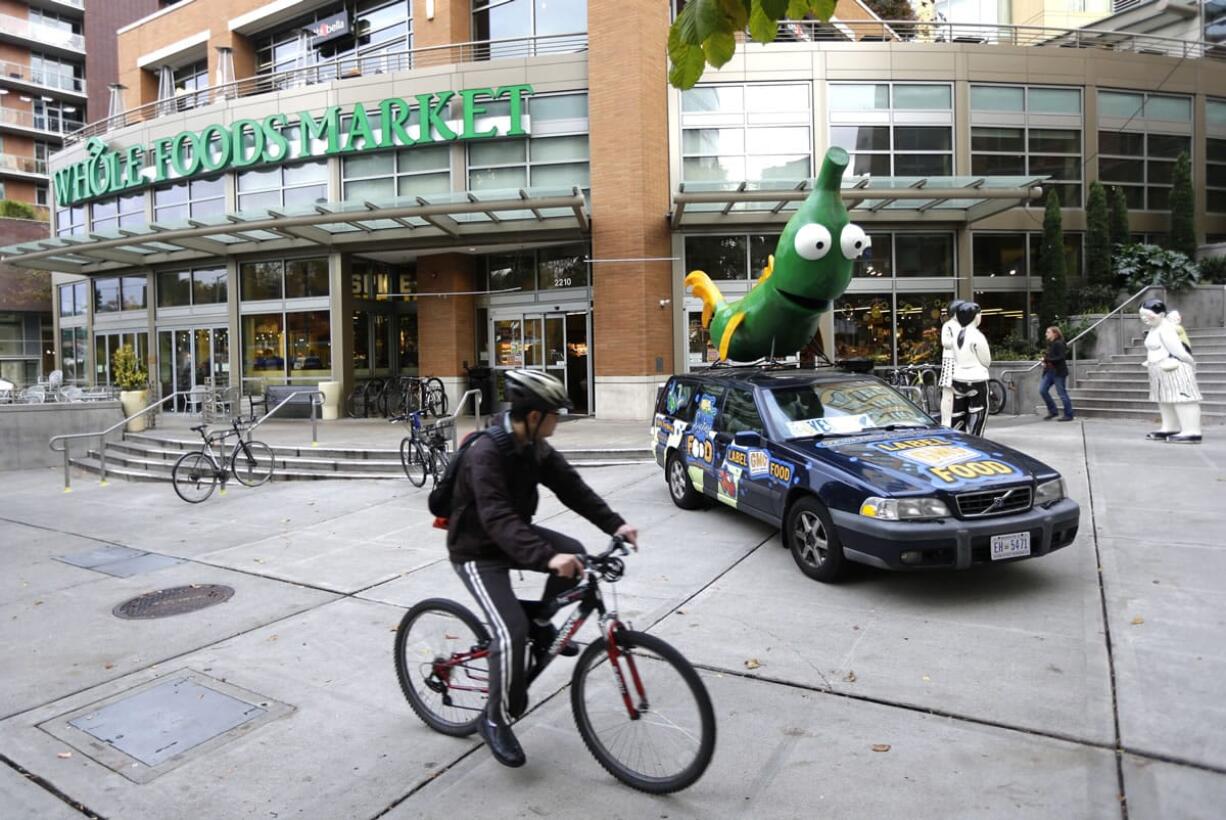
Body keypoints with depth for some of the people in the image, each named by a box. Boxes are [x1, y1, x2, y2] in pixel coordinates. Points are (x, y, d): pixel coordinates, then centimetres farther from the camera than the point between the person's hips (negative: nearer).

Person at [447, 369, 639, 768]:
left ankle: (540, 622, 13)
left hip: (514, 534, 8)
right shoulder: (486, 453, -30)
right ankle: (496, 719, 3)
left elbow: (570, 486, -6)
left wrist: (615, 524, -17)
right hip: (477, 549, -7)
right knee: (511, 630, -19)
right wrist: (547, 557, -53)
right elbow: (496, 518, -41)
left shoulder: (535, 447, -5)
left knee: (575, 552, -11)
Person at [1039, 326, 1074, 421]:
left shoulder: (1059, 344, -13)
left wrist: (1047, 359, -21)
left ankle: (1068, 415, 8)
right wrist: (1045, 362, 5)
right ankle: (1053, 411, 14)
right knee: (1042, 390, 2)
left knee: (1062, 393, -2)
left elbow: (1061, 358, -21)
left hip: (1058, 372, -9)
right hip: (1049, 371, 9)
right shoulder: (1050, 344, 13)